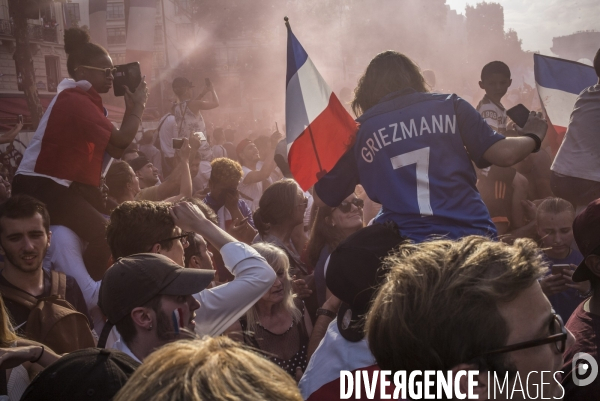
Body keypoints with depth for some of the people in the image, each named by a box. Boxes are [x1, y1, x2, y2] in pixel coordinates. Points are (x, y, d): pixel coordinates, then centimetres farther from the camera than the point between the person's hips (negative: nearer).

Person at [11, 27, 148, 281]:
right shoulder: (76, 101, -18)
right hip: (41, 187, -11)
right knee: (103, 233, -21)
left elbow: (114, 148, 9)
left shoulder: (82, 99, 14)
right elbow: (120, 142, -26)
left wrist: (130, 107, 3)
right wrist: (138, 106, -10)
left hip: (67, 183, 11)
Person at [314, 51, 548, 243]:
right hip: (471, 234, 1)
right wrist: (533, 137, 23)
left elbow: (322, 198, 12)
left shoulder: (358, 132, 8)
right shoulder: (449, 106, 7)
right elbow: (505, 154, 0)